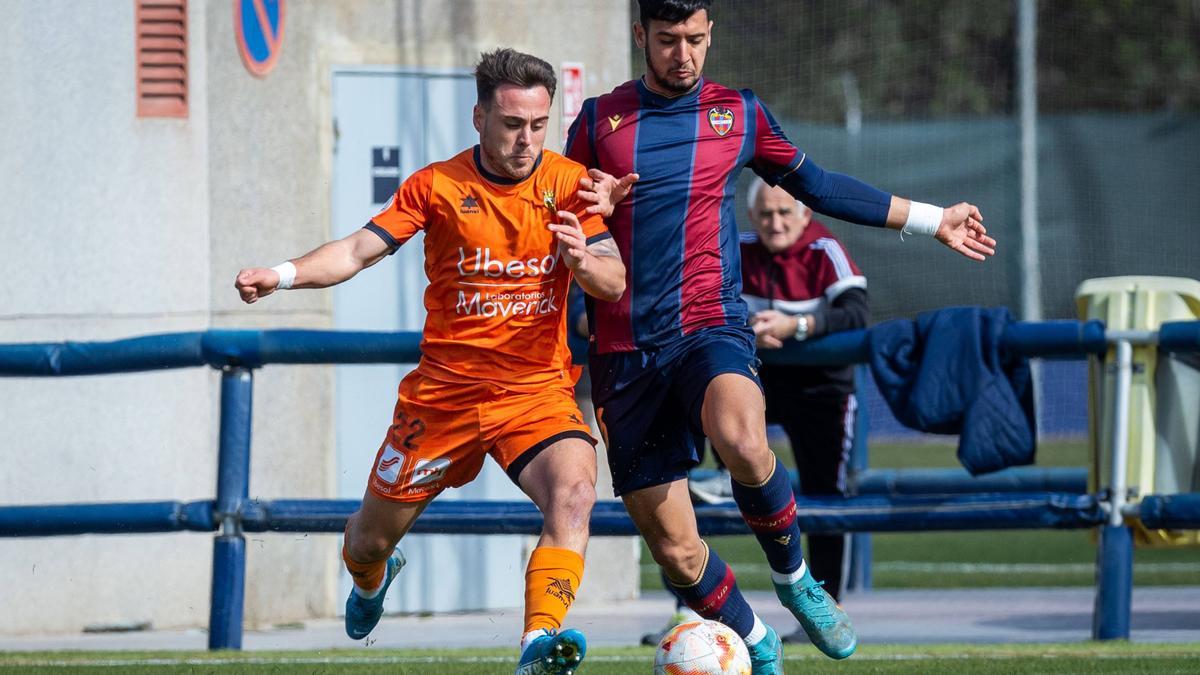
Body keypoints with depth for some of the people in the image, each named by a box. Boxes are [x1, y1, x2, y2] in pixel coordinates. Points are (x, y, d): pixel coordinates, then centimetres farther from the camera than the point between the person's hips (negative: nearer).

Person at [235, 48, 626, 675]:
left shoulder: (569, 183, -1)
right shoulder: (438, 184, -2)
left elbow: (615, 283, -6)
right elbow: (360, 248, -6)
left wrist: (582, 260, -29)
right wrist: (282, 275, -21)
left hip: (538, 388, -1)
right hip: (444, 388, 1)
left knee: (574, 492, -32)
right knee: (371, 537, 11)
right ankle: (370, 579, 49)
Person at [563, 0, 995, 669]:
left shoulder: (738, 113, 10)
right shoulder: (600, 119, 8)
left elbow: (818, 186, 23)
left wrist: (933, 220, 27)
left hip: (710, 330, -1)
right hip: (625, 354, 1)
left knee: (742, 441, -36)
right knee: (675, 550, -3)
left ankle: (793, 576, -8)